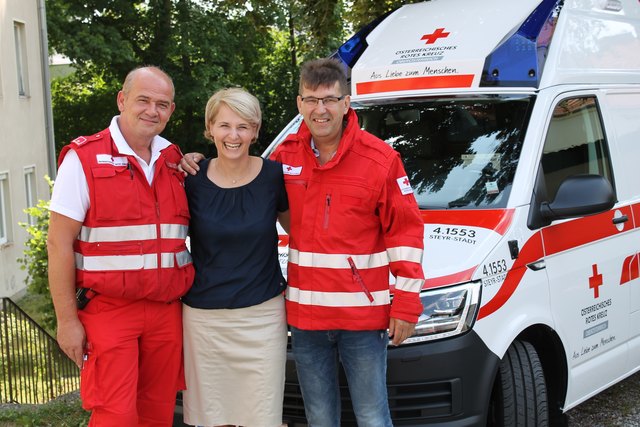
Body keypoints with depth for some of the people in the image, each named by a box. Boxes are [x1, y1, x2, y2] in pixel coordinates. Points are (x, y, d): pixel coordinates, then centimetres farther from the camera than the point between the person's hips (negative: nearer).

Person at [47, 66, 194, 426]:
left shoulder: (175, 162, 10)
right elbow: (60, 243, -8)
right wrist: (67, 320, -11)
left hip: (167, 312, 5)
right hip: (108, 312, -5)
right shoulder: (84, 158, -6)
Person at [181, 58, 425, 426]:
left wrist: (407, 302, -8)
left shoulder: (380, 159, -7)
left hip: (363, 314, -4)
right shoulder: (287, 155, 6)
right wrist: (200, 166, 8)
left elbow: (405, 232, -5)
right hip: (305, 314, 4)